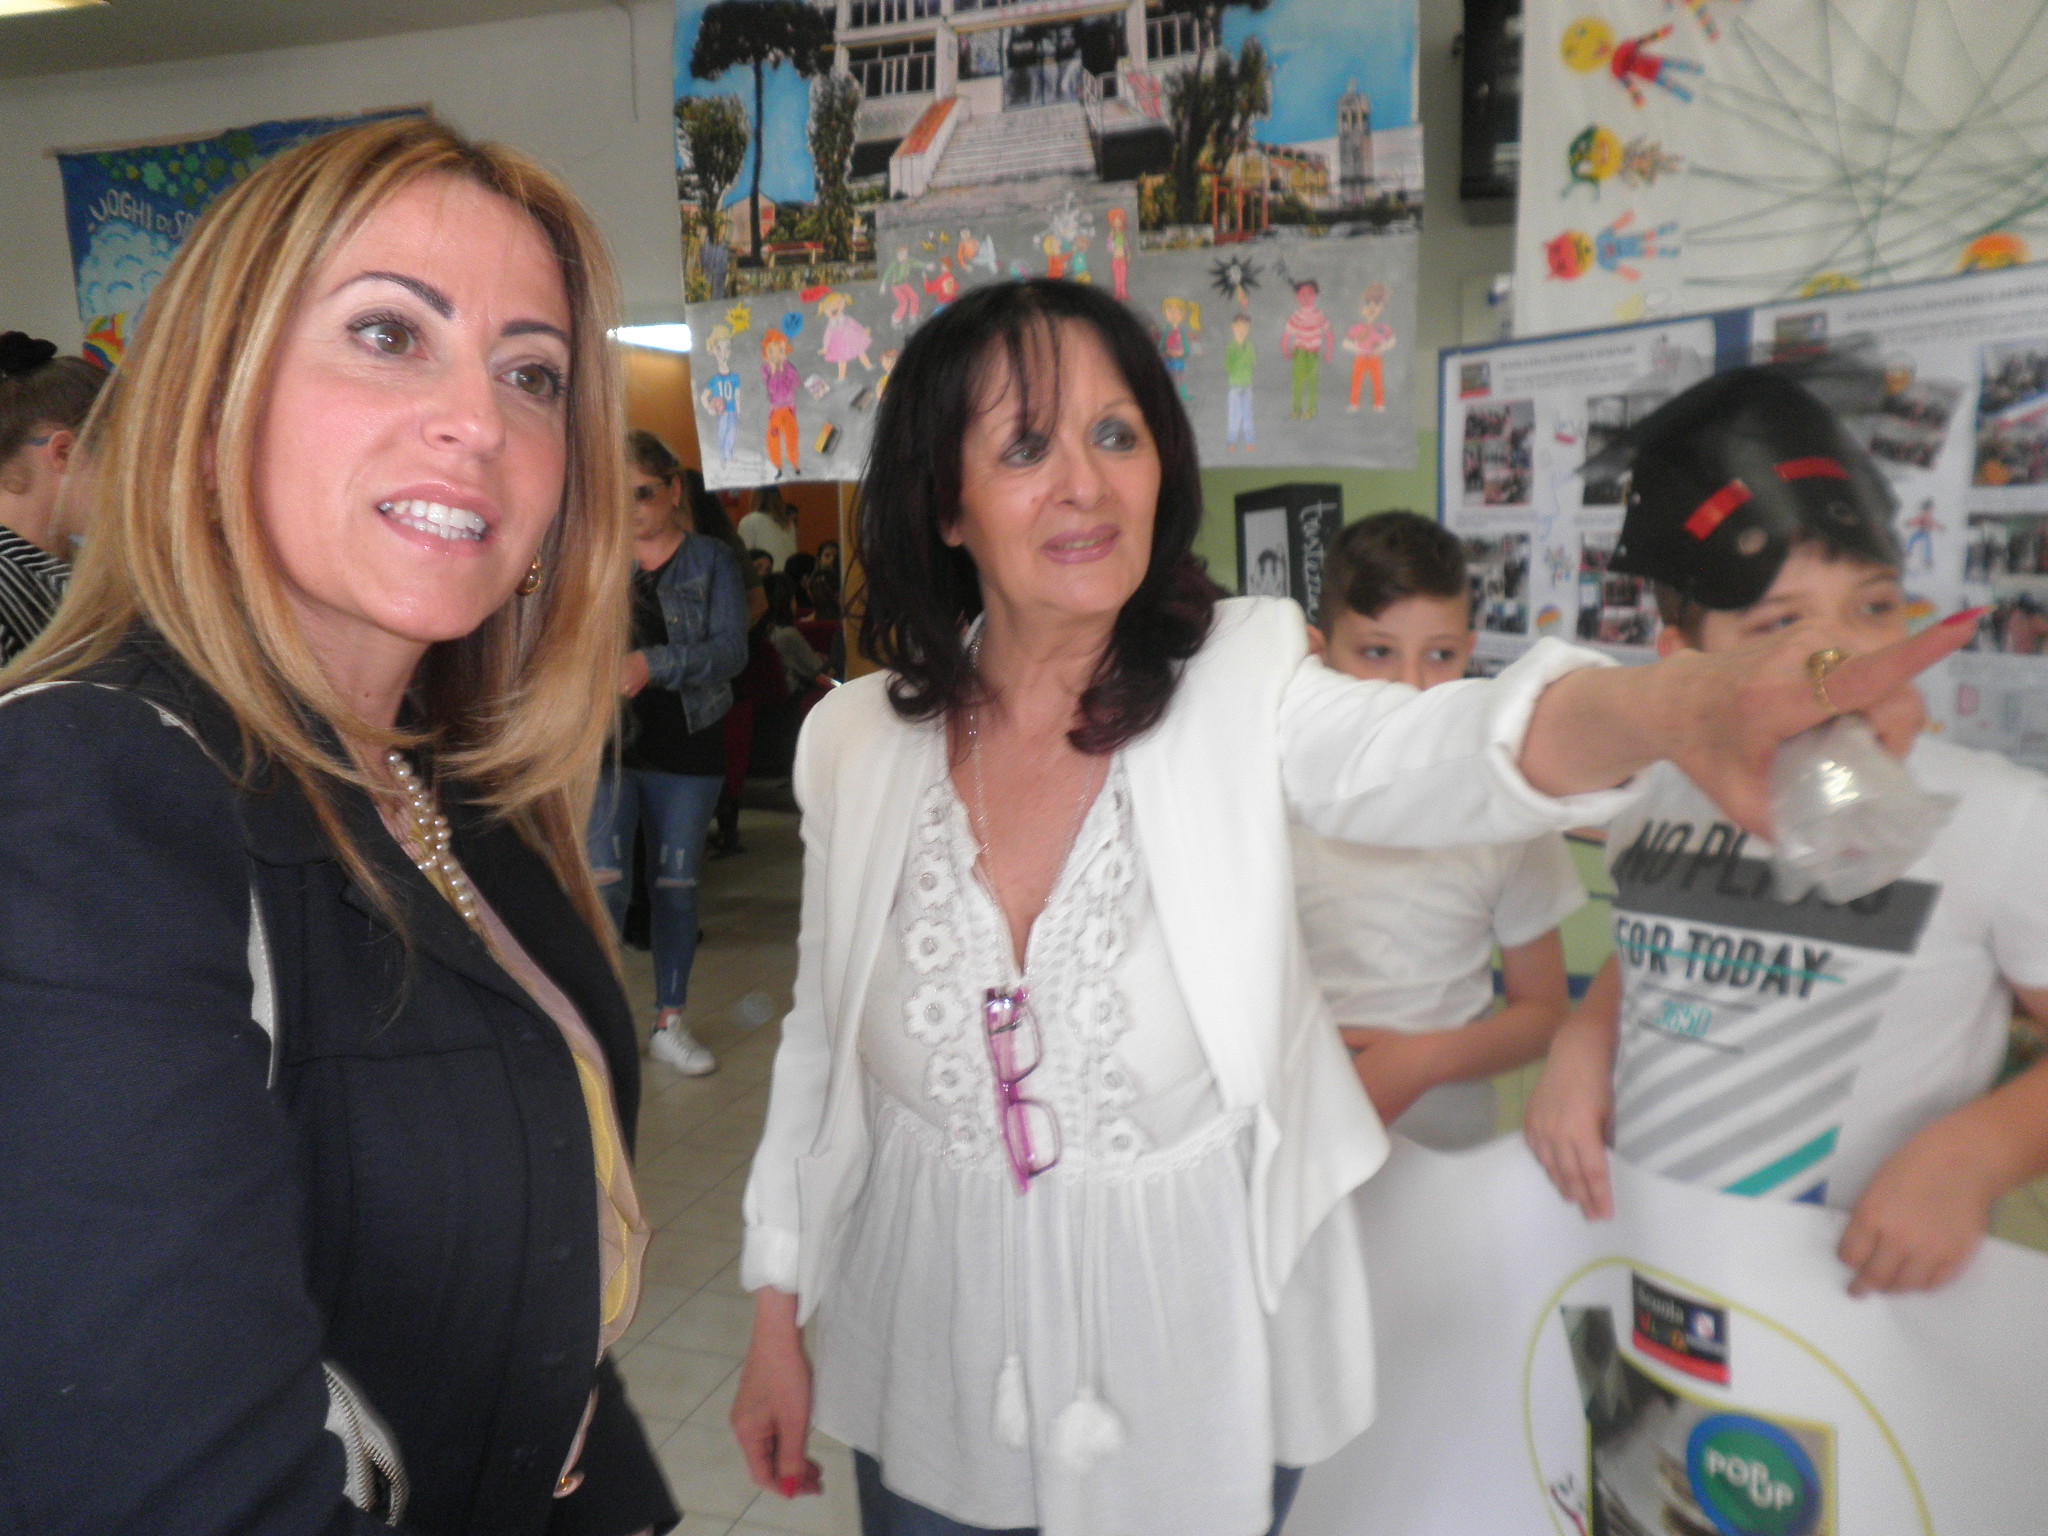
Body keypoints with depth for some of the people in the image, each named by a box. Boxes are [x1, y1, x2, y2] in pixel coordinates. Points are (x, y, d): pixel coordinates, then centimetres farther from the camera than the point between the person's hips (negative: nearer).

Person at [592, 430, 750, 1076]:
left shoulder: (712, 558, 3)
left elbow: (731, 649, -9)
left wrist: (652, 664, -24)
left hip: (687, 748, 0)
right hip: (607, 741, 0)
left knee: (676, 887, 8)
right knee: (603, 882, -11)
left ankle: (671, 1022, 22)